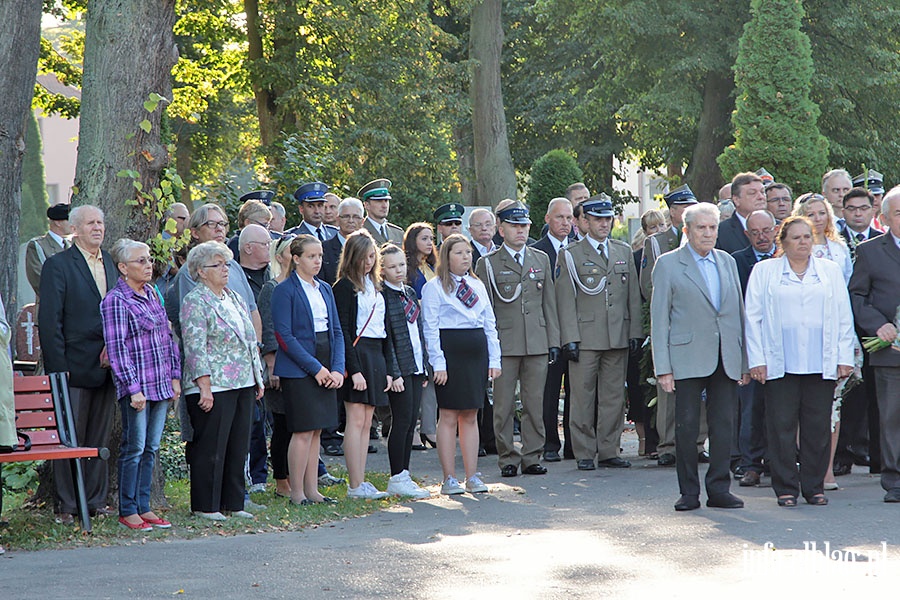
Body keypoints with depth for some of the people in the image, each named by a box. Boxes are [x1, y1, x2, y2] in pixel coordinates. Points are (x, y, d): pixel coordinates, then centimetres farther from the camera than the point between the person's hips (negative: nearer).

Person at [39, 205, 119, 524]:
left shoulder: (111, 264, 14)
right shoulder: (58, 265, -5)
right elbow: (50, 321, -9)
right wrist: (58, 368, -15)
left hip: (107, 365, 6)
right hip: (74, 367, -6)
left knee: (100, 437, 10)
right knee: (70, 438, -1)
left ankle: (96, 500, 18)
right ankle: (67, 506, 5)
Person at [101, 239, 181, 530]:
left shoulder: (152, 294, 13)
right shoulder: (115, 300, -10)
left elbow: (168, 336, 17)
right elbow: (117, 348, -13)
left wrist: (175, 376, 11)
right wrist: (133, 388, -17)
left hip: (161, 385, 7)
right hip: (136, 386, -7)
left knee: (151, 448, 9)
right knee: (134, 448, -3)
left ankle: (144, 507, 15)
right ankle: (128, 511, 4)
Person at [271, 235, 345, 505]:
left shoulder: (324, 290, 14)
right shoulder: (285, 290, -7)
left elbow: (336, 331, 13)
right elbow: (285, 336, -13)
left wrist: (337, 369, -1)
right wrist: (315, 368, -15)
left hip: (325, 369, 7)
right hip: (298, 369, -7)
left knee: (315, 431, 9)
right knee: (303, 431, -7)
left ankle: (312, 490, 14)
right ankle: (297, 493, 0)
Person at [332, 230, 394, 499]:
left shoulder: (375, 286, 18)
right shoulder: (344, 286, -6)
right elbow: (343, 331, -12)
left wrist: (389, 368, 12)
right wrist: (354, 369, -19)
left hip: (376, 356, 8)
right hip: (357, 354, -8)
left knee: (366, 423, 8)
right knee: (356, 421, -8)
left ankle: (361, 482, 10)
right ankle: (355, 485, -8)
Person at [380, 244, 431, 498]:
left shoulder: (410, 293, 15)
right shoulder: (382, 296, -9)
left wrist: (424, 367, 15)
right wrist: (394, 372, -17)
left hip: (415, 367, 8)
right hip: (399, 368, -8)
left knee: (411, 422, 8)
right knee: (402, 421, -6)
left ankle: (404, 475, 13)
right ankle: (397, 479, 0)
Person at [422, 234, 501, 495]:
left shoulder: (478, 286, 16)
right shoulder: (434, 287, -2)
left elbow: (490, 324, 16)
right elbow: (430, 328, -7)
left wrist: (494, 359, 8)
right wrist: (438, 363, -14)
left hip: (476, 354, 5)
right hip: (450, 352, -5)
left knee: (470, 416, 8)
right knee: (449, 416, -3)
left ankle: (473, 477, 11)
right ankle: (449, 479, 1)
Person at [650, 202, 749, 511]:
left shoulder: (727, 261, 14)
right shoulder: (668, 264, 1)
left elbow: (739, 310, 16)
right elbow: (659, 319, -1)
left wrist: (745, 360, 10)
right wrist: (663, 367, -8)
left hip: (727, 358, 4)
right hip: (688, 358, -4)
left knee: (724, 425, 4)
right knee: (687, 426, -1)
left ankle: (719, 489, 12)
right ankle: (689, 492, 8)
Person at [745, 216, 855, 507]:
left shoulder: (830, 271, 14)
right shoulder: (764, 272, 8)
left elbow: (844, 317, 12)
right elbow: (753, 317, 5)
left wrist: (844, 358, 5)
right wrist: (756, 360, -2)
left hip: (821, 364, 1)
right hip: (780, 364, -1)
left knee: (818, 427, 2)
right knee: (782, 426, -1)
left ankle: (814, 487, 12)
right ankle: (786, 488, 7)